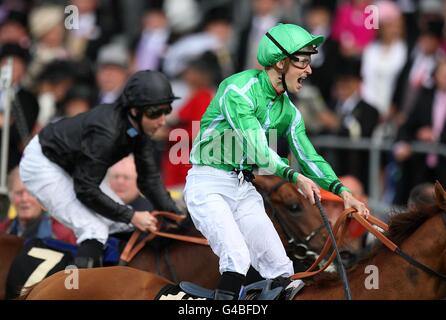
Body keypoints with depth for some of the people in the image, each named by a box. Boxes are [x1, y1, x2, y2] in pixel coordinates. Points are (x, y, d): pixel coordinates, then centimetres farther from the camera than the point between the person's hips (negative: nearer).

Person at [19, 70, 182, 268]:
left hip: (70, 167, 10)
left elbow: (150, 178, -3)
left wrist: (174, 215, -14)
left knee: (121, 224, 7)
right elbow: (86, 190, -32)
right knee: (94, 230, -22)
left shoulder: (140, 128, -11)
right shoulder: (106, 132, -36)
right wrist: (131, 216, -29)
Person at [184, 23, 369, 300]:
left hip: (244, 190, 8)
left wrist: (342, 191, -7)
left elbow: (309, 158, 8)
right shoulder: (239, 89, -17)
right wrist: (295, 176, -37)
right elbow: (256, 149, -26)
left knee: (279, 269, 0)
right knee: (237, 259, -26)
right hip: (208, 185, -8)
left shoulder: (289, 112, 7)